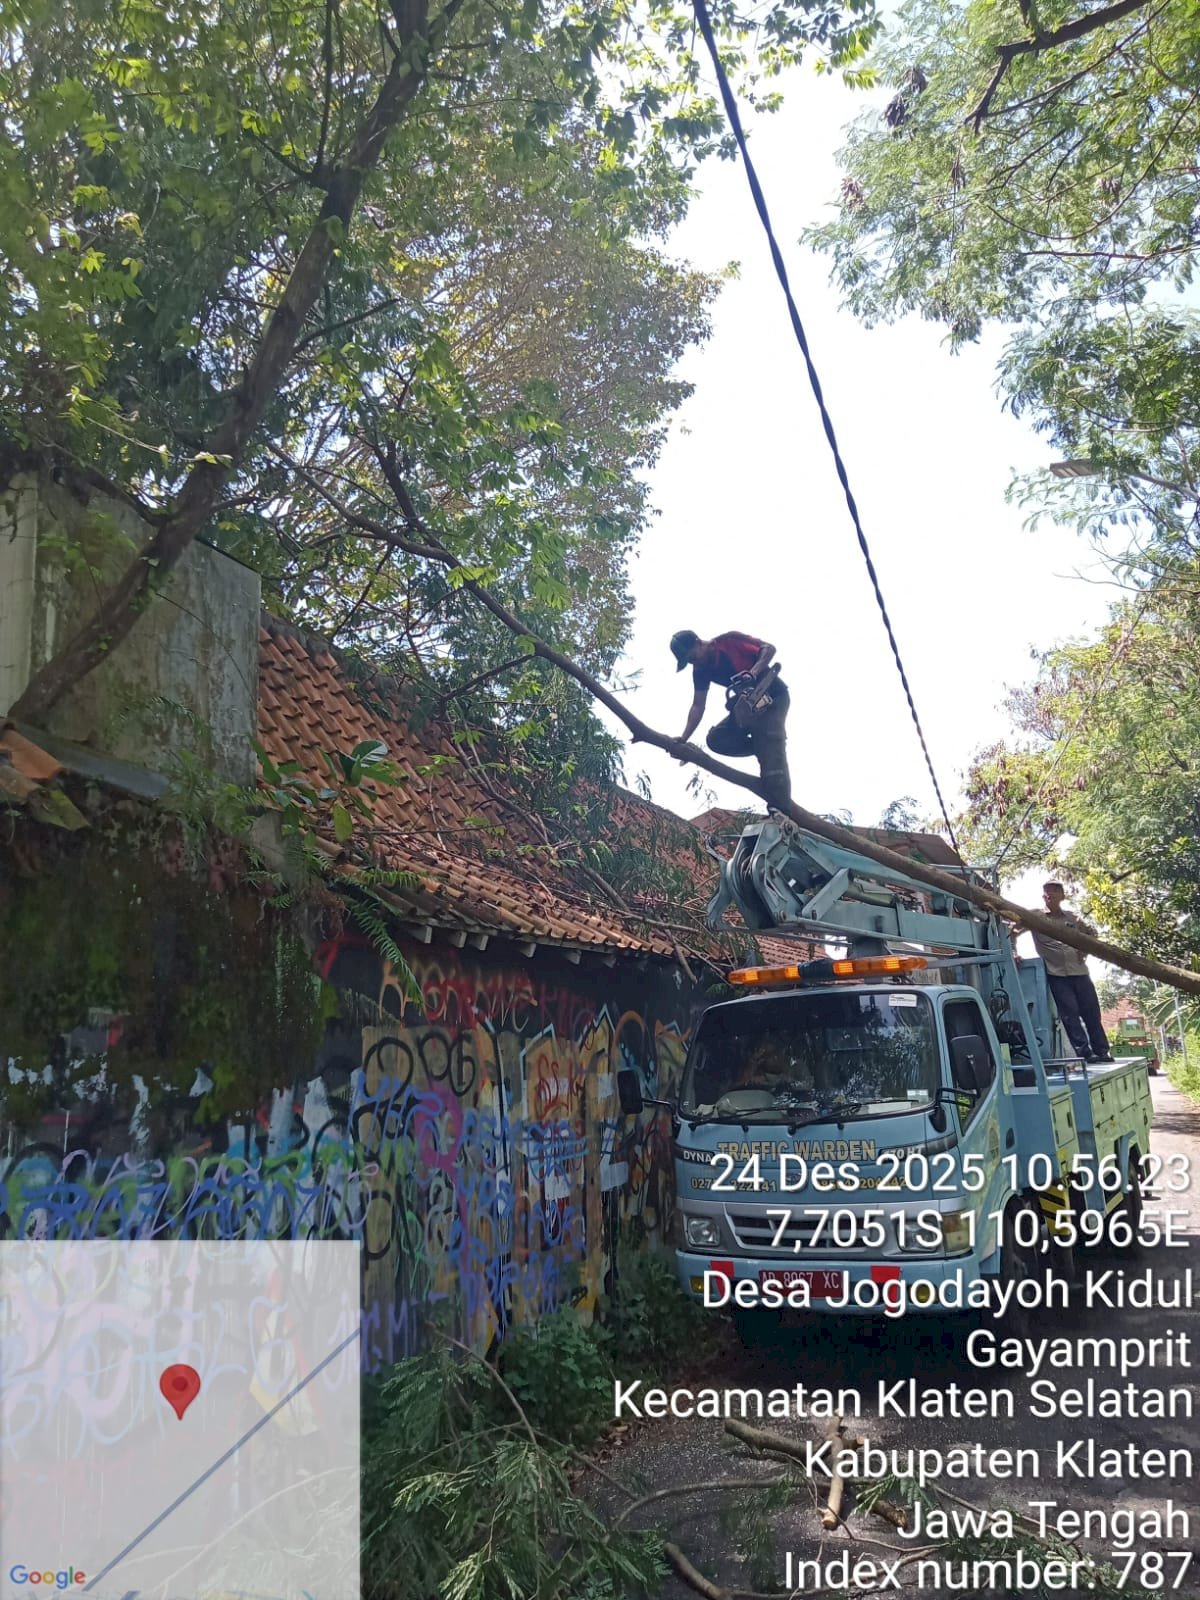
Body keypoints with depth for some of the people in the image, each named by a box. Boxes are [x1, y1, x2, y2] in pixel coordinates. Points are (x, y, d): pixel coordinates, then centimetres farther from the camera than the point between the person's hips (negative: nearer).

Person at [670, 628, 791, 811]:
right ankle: (764, 749, -2)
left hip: (774, 697, -7)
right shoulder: (700, 671, 0)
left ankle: (781, 811, -22)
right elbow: (698, 706, 0)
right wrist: (683, 740, -10)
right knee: (715, 739, -8)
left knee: (771, 752, -19)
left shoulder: (728, 641, -18)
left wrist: (753, 673, -37)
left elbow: (769, 648, -20)